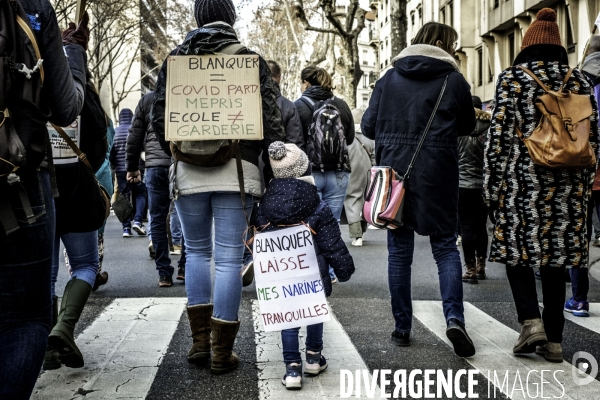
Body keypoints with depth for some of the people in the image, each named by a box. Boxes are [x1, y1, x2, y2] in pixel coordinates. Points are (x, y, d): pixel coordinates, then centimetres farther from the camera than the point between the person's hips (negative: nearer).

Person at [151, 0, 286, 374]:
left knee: (197, 251, 18)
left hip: (189, 170, 2)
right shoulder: (251, 59, 3)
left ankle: (200, 340, 16)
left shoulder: (176, 58, 8)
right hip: (236, 169, -2)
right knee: (230, 258, 1)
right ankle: (222, 352, 5)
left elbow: (159, 115, 4)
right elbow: (271, 118, -5)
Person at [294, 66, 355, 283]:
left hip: (309, 172, -3)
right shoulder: (341, 106, 5)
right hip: (338, 172, 3)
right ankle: (330, 274, 11)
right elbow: (350, 138, 14)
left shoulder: (298, 107, -8)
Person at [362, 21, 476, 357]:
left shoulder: (389, 78, 5)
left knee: (399, 249, 9)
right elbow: (468, 126, 11)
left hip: (394, 172, 2)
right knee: (445, 245, 8)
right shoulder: (454, 80, -1)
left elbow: (368, 126, 4)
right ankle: (454, 317, -10)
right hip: (437, 175, -2)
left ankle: (402, 328, 12)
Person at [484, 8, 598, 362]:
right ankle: (553, 340, 10)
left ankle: (531, 322, -9)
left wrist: (492, 184, 0)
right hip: (567, 186, 4)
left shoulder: (513, 78, -2)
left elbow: (500, 134, -6)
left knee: (517, 251, 8)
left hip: (523, 180, -3)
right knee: (556, 257, 8)